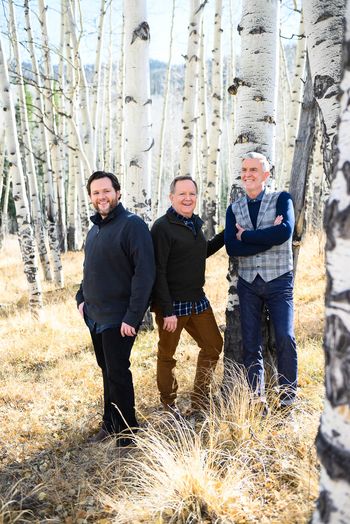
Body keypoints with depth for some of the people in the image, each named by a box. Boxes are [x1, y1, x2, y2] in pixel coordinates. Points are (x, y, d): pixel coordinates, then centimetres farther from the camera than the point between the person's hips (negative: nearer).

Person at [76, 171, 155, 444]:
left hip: (118, 318, -7)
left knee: (117, 373, -1)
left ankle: (128, 432, 16)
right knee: (107, 370, 17)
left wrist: (133, 316, -22)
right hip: (94, 316, 8)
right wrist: (82, 298, 10)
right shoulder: (95, 229, 12)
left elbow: (145, 272, -20)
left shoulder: (132, 225, -14)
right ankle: (111, 424, 32)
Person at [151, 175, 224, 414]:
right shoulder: (162, 227, -14)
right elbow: (158, 272, -17)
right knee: (167, 354, 8)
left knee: (214, 345, 13)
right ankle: (169, 404, 26)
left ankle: (199, 402, 26)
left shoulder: (195, 223, 10)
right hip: (172, 304, -8)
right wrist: (167, 310, -21)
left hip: (197, 300, 8)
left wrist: (226, 234, 17)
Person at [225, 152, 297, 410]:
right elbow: (232, 248, -7)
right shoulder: (234, 209, 8)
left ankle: (288, 397, 6)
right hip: (248, 283, 3)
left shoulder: (282, 199, 0)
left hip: (279, 281, -3)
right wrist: (270, 236, -16)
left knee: (285, 337, -13)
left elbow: (285, 231, -20)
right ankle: (257, 399, 18)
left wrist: (245, 235, -12)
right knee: (251, 344, 6)